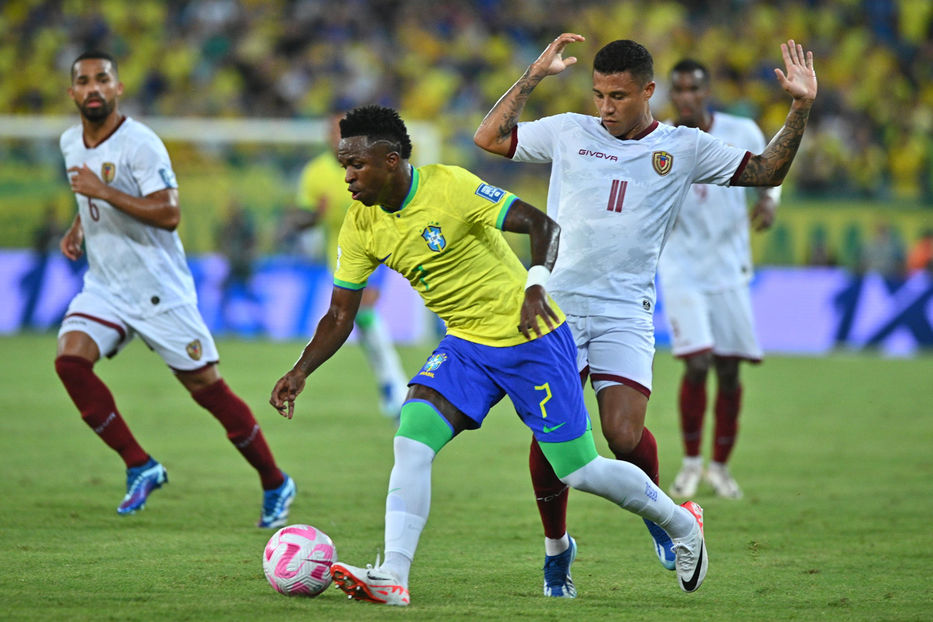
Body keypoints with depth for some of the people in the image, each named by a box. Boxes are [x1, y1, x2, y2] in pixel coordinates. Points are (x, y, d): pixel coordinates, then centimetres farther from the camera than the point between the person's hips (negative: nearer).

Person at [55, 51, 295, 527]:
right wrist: (77, 227, 8)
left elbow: (168, 214, -24)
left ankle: (275, 483, 15)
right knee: (70, 358, -19)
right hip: (104, 287, 6)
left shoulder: (140, 144, -16)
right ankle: (141, 467, -8)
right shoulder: (70, 143, 7)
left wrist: (103, 191, -28)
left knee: (206, 388, -2)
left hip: (158, 288, -6)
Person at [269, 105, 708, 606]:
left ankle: (680, 523, 24)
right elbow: (340, 314, 3)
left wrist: (536, 286, -37)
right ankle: (392, 578, -20)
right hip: (465, 345, 6)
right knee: (411, 440, -17)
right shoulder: (361, 226, -3)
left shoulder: (449, 187, -21)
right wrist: (302, 370, -12)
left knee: (579, 471, -1)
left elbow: (541, 224, -20)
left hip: (529, 338, -6)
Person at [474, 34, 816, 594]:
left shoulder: (684, 149, 6)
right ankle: (556, 545, 16)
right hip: (557, 305, 1)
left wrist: (801, 108, -3)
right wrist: (535, 76, 6)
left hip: (626, 312, -1)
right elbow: (490, 137, 10)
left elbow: (767, 171, 8)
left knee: (625, 435, -16)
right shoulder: (568, 132, 8)